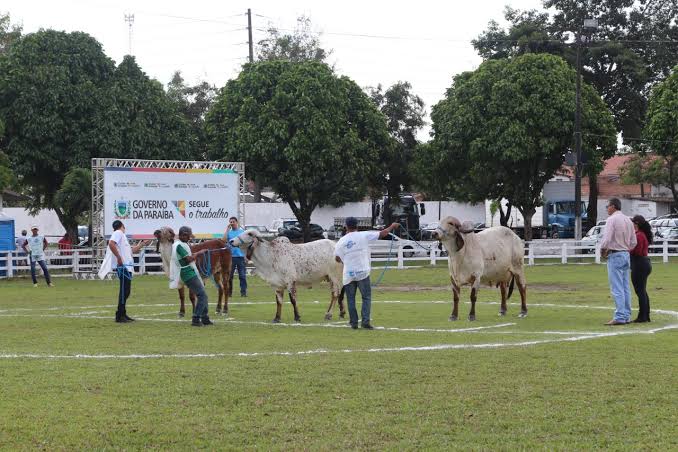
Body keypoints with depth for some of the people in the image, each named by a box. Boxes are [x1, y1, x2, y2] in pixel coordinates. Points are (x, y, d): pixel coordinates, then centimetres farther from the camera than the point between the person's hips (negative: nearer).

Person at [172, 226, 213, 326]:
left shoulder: (182, 244, 16)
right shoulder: (179, 245, -17)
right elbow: (189, 259, -22)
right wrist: (198, 253, -11)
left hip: (192, 273, 11)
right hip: (189, 274, -11)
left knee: (203, 295, 15)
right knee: (202, 295, -12)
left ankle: (205, 318, 19)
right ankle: (196, 319, -12)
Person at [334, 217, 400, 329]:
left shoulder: (341, 241, 0)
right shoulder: (364, 236, -4)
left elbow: (337, 258, 4)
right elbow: (382, 234, 1)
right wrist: (392, 227, 17)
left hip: (348, 274, 1)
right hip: (362, 272, -1)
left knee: (351, 299, 10)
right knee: (366, 297, 5)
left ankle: (354, 323, 9)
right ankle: (366, 321, -6)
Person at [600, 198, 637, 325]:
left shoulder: (612, 219, -12)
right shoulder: (628, 220, 12)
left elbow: (606, 239, -20)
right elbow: (633, 242, 14)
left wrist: (602, 251, -4)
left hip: (615, 256, -8)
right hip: (626, 255, 8)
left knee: (617, 288, -8)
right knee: (625, 288, 11)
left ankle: (620, 317, -11)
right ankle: (627, 316, 14)